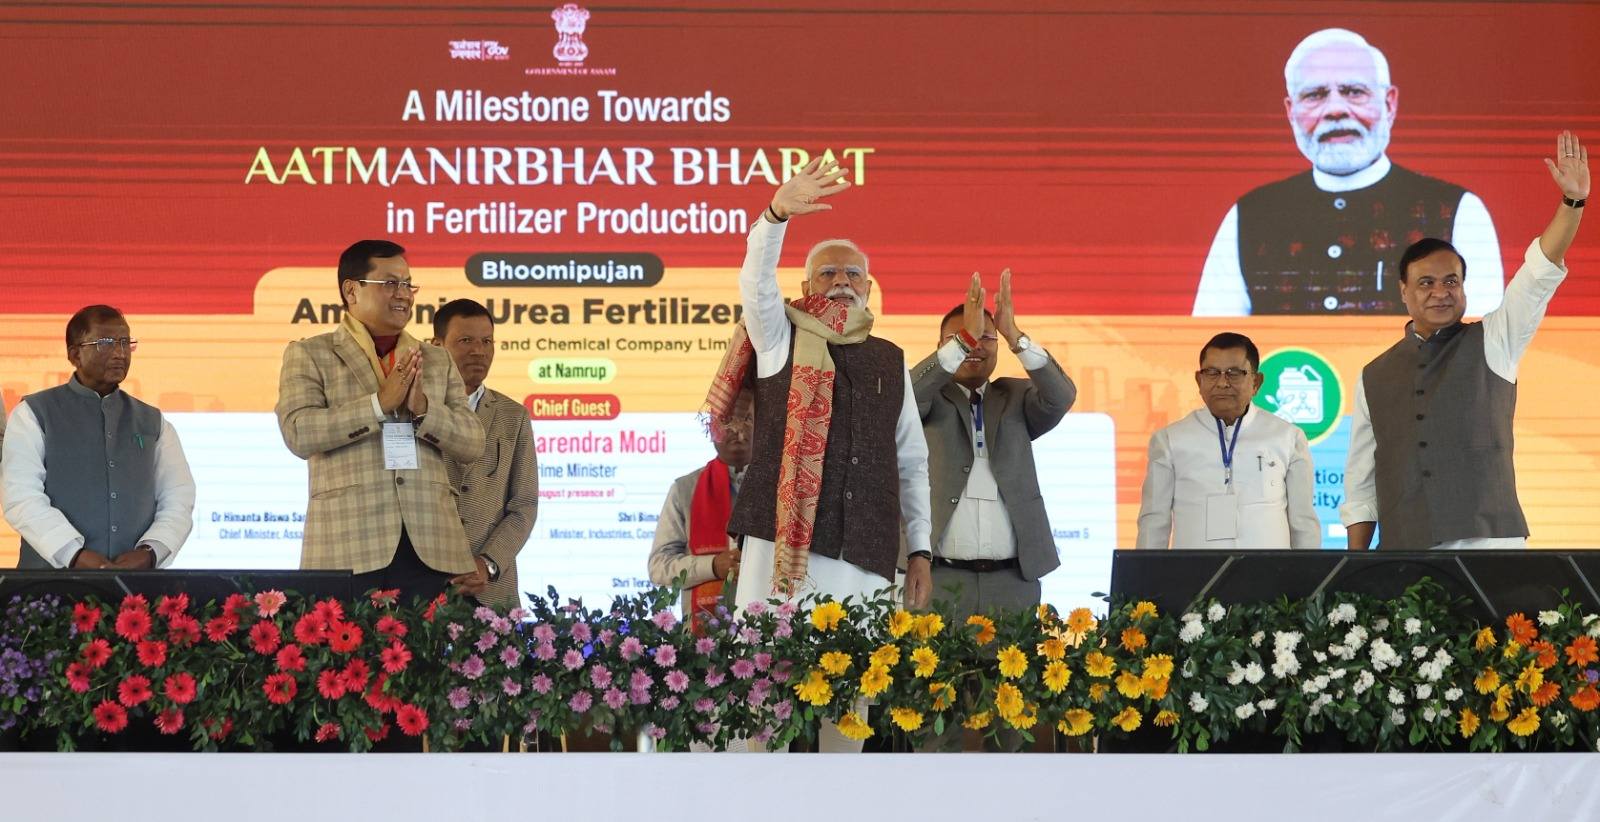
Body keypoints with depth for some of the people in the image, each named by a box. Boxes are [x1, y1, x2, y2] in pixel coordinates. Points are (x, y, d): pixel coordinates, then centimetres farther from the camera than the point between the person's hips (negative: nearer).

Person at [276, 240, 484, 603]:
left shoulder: (438, 361, 19)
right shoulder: (309, 355, 8)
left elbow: (472, 444, 11)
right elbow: (299, 433, -7)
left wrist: (422, 408, -7)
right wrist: (380, 404, -13)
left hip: (432, 550, 3)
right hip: (348, 549, -3)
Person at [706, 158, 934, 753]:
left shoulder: (890, 363, 17)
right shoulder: (782, 339, 8)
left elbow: (912, 463, 18)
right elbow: (756, 283, -12)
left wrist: (920, 549, 11)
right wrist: (777, 215, -30)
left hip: (864, 558, 3)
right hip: (780, 545, -3)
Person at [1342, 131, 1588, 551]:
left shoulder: (1492, 343, 8)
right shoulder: (1374, 377, 13)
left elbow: (1540, 271, -4)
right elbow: (1360, 484, 14)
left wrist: (1573, 201, -17)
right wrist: (1356, 557, 8)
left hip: (1488, 545, -2)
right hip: (1404, 548, 2)